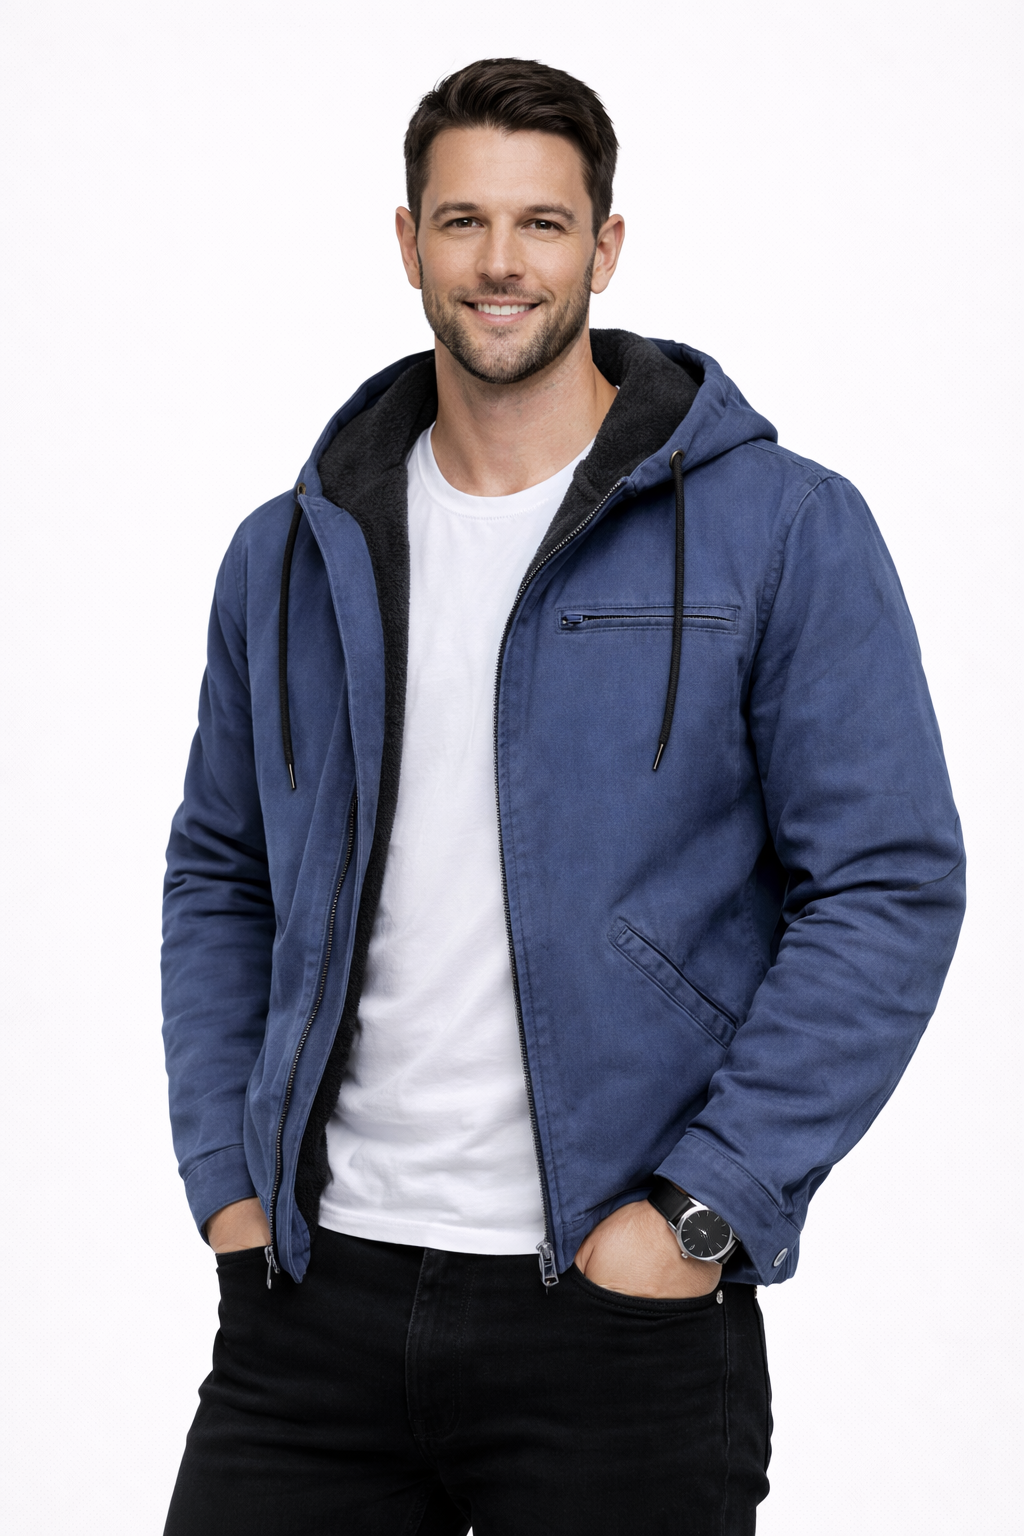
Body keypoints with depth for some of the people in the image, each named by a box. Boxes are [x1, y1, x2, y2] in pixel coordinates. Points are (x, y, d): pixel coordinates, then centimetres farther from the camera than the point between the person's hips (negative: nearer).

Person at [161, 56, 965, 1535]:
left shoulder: (781, 529, -3)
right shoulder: (291, 553, 10)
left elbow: (890, 885, -6)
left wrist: (696, 1216, -12)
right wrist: (229, 1188, 6)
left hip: (618, 1305, -3)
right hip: (319, 1293, 3)